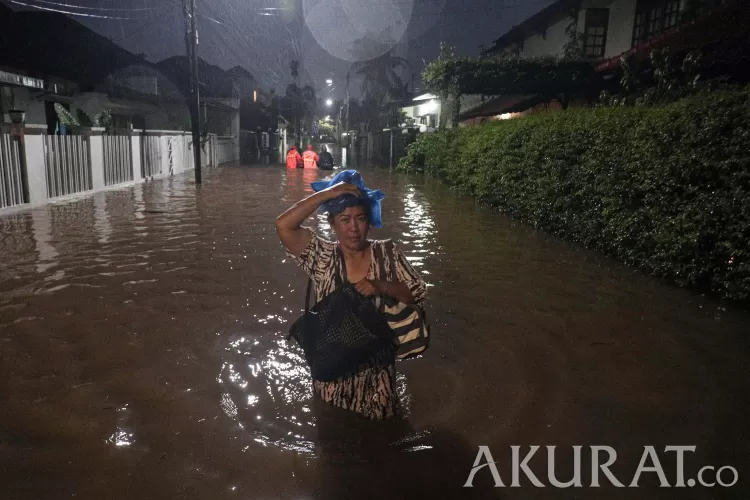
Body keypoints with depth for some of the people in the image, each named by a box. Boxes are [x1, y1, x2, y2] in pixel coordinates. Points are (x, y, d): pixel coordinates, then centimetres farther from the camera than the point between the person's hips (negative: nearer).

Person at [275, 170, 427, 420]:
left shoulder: (387, 252, -6)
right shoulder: (322, 257, -10)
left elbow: (418, 293, -7)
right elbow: (283, 226, -23)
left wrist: (382, 287, -25)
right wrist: (328, 193, -24)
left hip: (376, 370, 1)